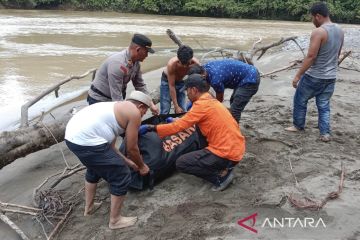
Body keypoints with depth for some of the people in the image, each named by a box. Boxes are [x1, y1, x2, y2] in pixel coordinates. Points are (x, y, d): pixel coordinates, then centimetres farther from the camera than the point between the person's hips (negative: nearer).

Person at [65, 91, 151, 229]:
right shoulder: (134, 112, 0)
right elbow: (132, 148, 4)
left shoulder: (117, 108, 26)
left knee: (94, 168, 35)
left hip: (72, 136, 10)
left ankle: (89, 207, 49)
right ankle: (115, 220, 21)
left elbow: (109, 145, 28)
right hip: (86, 141, -10)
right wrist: (141, 166, 22)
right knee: (121, 177, 6)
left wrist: (127, 162, 34)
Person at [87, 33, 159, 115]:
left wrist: (151, 104, 1)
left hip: (114, 100, 8)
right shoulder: (117, 64, -30)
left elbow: (140, 86, 8)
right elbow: (116, 96, -31)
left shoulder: (135, 62, -3)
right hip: (99, 100, -8)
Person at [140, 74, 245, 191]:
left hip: (227, 153, -9)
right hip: (236, 148, 9)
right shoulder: (211, 101, 13)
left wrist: (151, 128, -8)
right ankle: (224, 168, 15)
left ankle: (221, 175, -2)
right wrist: (175, 120, 32)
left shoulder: (202, 104, -14)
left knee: (181, 163, -2)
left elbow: (178, 127, -17)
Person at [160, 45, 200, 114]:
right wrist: (176, 106, -28)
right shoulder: (172, 64, -36)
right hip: (167, 80, -3)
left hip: (181, 82, 3)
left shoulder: (195, 63, -29)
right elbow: (171, 86, -29)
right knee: (165, 112, -9)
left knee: (182, 111, 0)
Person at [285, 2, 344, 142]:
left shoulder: (318, 32, -19)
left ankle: (298, 125, 26)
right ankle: (325, 133, 13)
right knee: (324, 105, 14)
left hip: (314, 76, -7)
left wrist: (298, 75, -16)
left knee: (300, 100, 13)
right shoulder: (340, 31, 7)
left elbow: (311, 57, -22)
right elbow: (337, 54, 16)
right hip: (331, 77, 7)